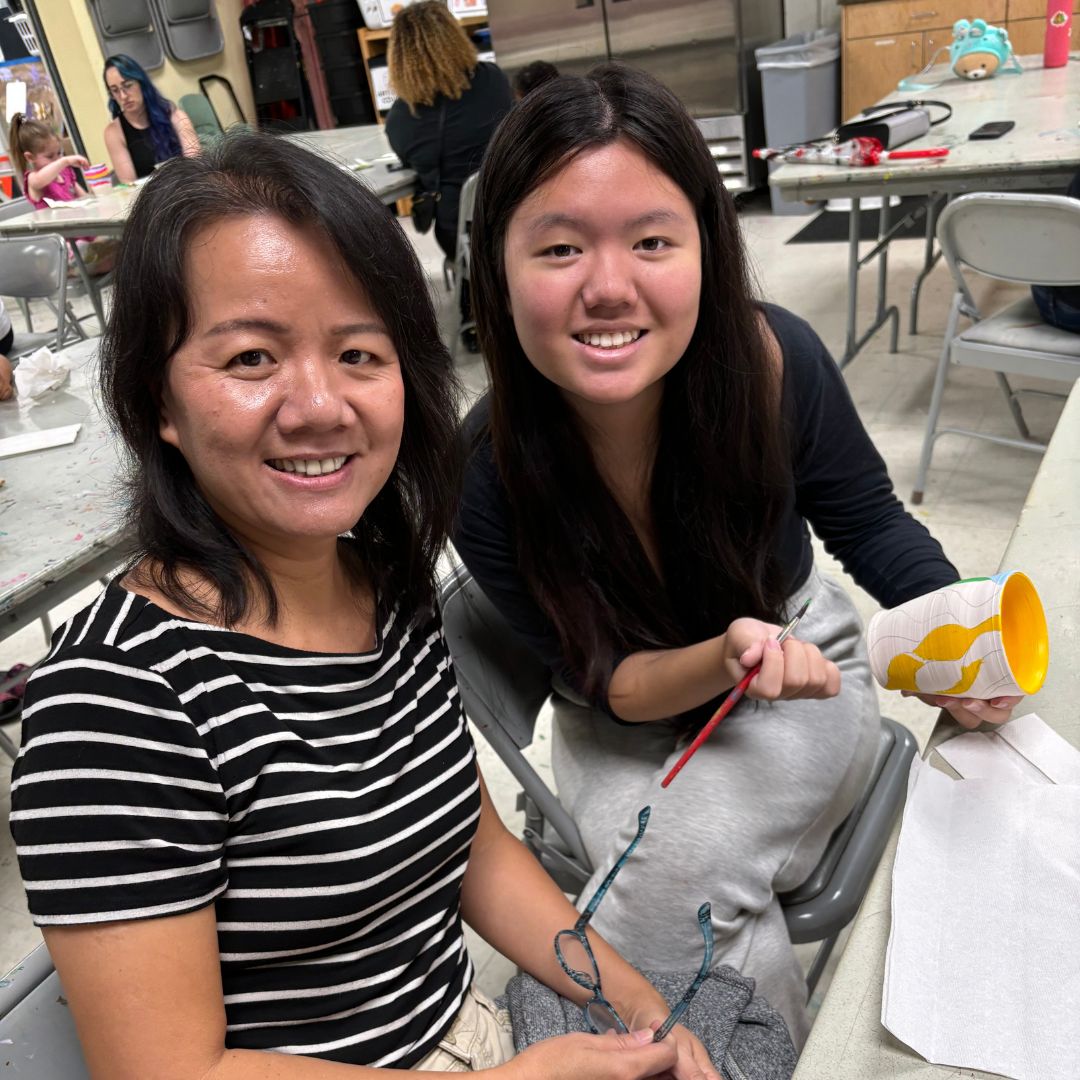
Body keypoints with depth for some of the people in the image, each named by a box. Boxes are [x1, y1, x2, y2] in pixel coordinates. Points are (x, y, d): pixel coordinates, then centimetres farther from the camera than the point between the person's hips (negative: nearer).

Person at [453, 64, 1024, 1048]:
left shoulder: (774, 360, -24)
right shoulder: (485, 475, -26)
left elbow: (867, 521, -4)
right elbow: (606, 680, -15)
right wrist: (724, 660, -35)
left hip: (806, 666, 0)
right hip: (627, 719, 1)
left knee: (684, 867, -24)